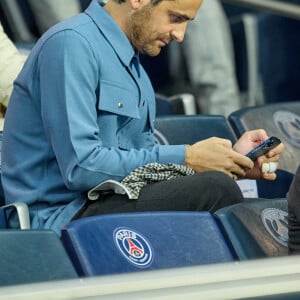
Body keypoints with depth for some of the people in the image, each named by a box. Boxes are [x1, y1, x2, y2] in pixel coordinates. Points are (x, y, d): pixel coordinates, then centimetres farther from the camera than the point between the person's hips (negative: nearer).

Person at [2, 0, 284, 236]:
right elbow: (81, 167, -21)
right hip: (61, 214, -10)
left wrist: (232, 158, 2)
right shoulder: (71, 44, -13)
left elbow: (144, 159, 15)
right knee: (214, 189, -24)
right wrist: (185, 158, -16)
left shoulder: (131, 62, 18)